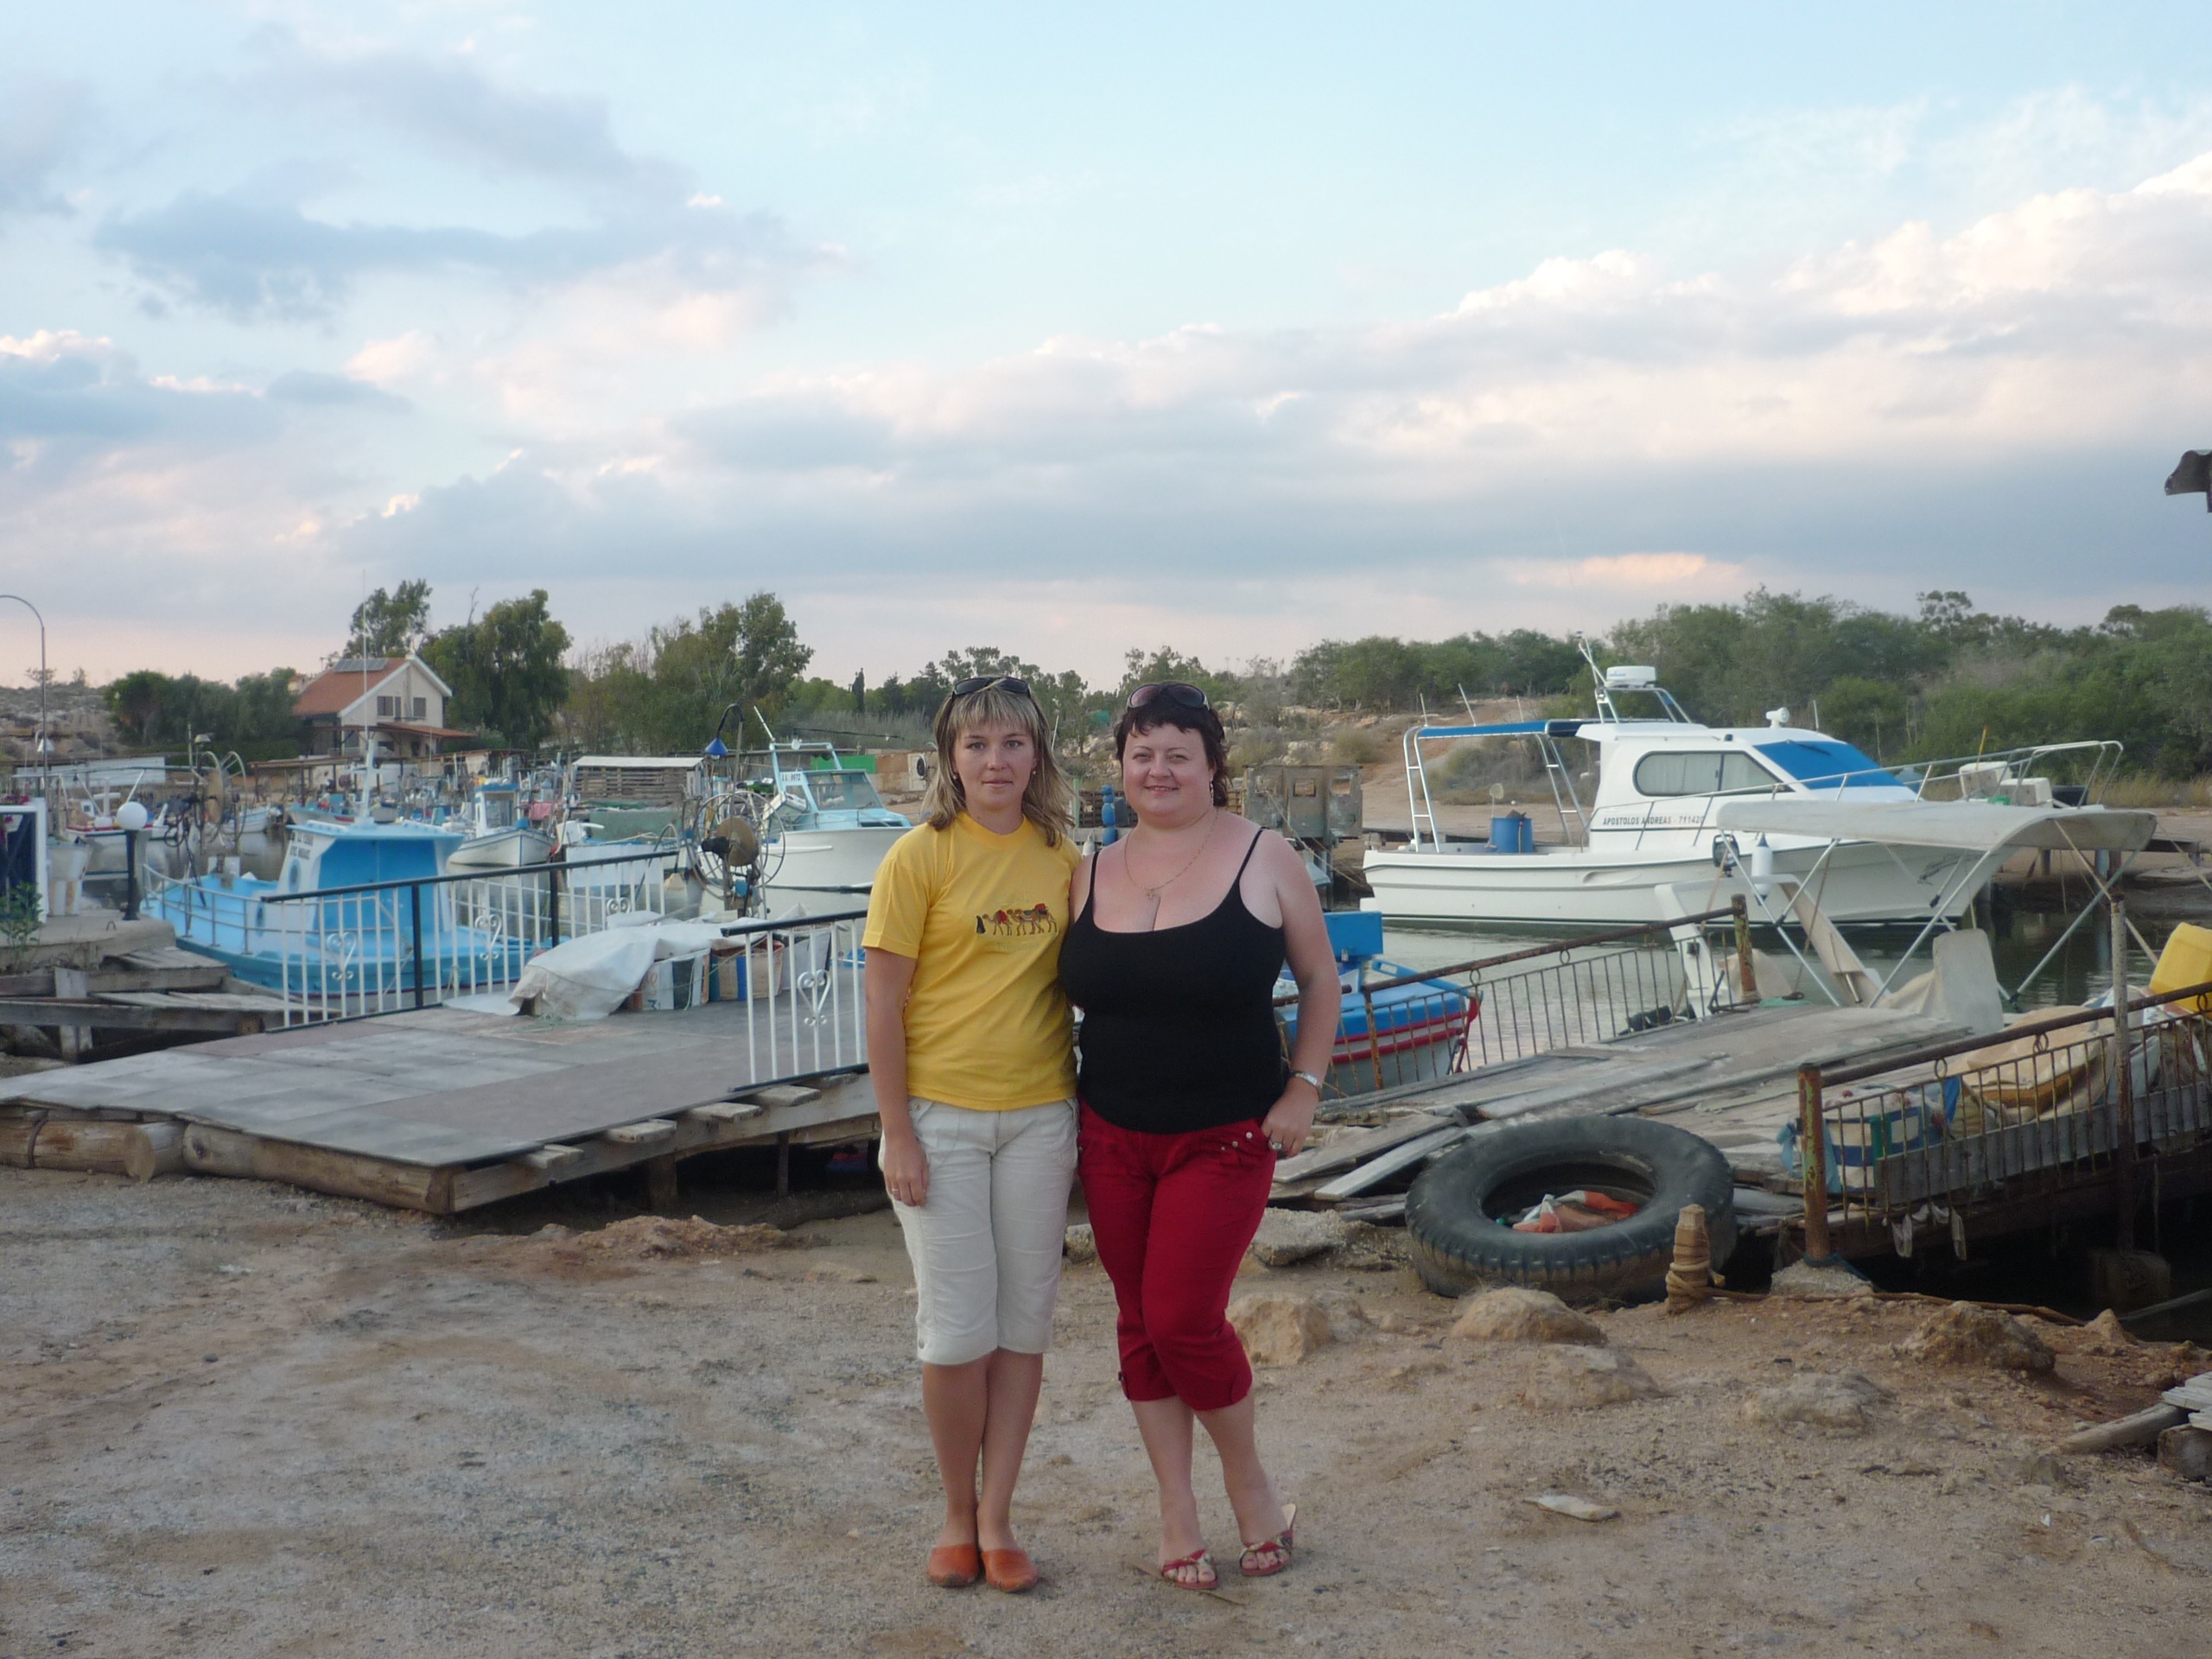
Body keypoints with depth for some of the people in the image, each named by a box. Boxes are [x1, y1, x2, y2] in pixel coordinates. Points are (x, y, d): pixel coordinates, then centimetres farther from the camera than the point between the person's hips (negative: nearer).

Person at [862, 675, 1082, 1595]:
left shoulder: (1062, 857, 4)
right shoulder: (919, 857, -8)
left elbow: (1076, 985, 11)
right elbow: (882, 1007, -8)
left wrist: (1078, 1121, 10)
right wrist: (897, 1134, -11)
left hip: (1038, 1116, 4)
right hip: (940, 1117, -3)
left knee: (1024, 1321, 8)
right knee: (959, 1328, 1)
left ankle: (997, 1519, 21)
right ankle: (958, 1516, 21)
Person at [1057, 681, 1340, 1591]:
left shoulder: (1264, 858, -5)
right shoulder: (1093, 874, 4)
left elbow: (1320, 978, 2)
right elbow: (1072, 993, 13)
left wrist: (1303, 1089, -5)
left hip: (1225, 1138, -4)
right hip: (1112, 1138, 4)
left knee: (1183, 1319, -7)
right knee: (1140, 1320, 8)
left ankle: (1249, 1479, 19)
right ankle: (1176, 1507, 23)